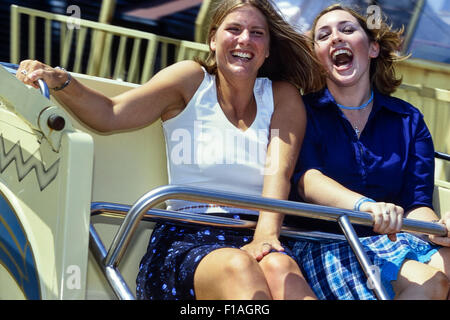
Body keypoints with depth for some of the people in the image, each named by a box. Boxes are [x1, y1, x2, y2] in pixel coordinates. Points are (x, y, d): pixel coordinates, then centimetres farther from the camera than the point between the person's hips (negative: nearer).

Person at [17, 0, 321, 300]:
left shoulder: (283, 97, 15)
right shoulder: (191, 79, 11)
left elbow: (279, 171, -2)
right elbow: (110, 114, -1)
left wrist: (266, 236, -21)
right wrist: (60, 81, -21)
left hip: (253, 238, 1)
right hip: (185, 239, -1)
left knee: (280, 268, -37)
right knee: (238, 266, -37)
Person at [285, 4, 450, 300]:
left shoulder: (409, 120, 14)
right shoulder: (304, 112, 6)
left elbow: (416, 202, 5)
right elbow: (305, 179, -13)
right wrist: (364, 205, -33)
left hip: (393, 240, 3)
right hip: (323, 240, -3)